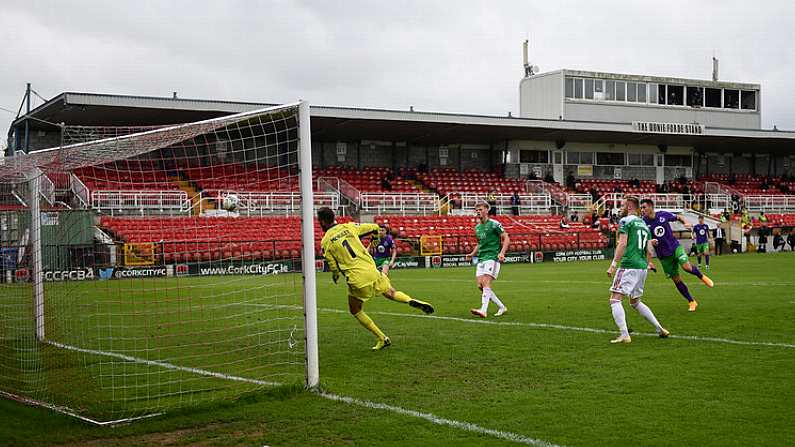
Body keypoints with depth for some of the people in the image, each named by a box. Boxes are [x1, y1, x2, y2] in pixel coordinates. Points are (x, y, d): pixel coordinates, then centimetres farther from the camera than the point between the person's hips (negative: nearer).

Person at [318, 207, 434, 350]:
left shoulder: (325, 242, -2)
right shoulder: (348, 227, 6)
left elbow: (334, 268, 2)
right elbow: (374, 228, 16)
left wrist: (335, 276, 25)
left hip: (356, 280, -3)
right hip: (372, 271, 3)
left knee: (355, 311, 20)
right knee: (391, 293, 26)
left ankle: (382, 339, 15)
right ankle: (411, 301, -6)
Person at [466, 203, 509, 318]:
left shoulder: (494, 224, -4)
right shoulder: (477, 227, 18)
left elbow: (506, 238, -6)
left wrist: (502, 253, -20)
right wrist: (472, 254, 14)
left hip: (492, 257, -8)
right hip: (481, 259, 8)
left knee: (485, 283, -20)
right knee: (480, 285, 0)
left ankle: (483, 310, -28)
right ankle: (502, 307, 12)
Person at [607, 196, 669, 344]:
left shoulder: (625, 221, -3)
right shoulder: (644, 224, 20)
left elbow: (622, 244, -14)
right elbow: (649, 251, 17)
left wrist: (613, 265, -15)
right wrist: (648, 264, 35)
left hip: (629, 265, -8)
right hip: (642, 267, 8)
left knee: (615, 299, -8)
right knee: (635, 302, 22)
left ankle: (624, 335, -19)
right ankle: (660, 329, 20)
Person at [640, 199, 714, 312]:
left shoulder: (663, 215, -7)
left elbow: (678, 217, 11)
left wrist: (685, 223, -9)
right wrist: (650, 242, -25)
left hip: (675, 247, -1)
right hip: (663, 255, 1)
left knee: (687, 267, -25)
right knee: (676, 280, 4)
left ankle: (701, 276, 8)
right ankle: (691, 302, 20)